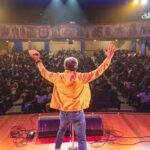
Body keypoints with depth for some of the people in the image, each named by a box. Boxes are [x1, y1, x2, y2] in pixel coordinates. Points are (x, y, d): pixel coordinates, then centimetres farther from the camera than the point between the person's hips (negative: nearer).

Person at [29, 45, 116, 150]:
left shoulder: (58, 77, -6)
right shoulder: (81, 78, -16)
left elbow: (45, 73, 8)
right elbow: (97, 72, -14)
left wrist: (38, 60, 21)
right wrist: (108, 58, -7)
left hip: (63, 112, 5)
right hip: (77, 113, -4)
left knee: (61, 131, 33)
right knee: (82, 139, 5)